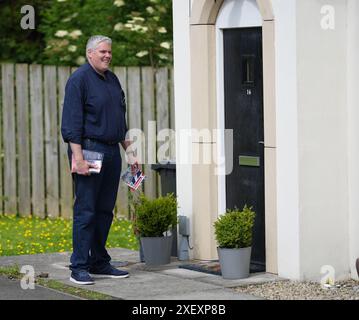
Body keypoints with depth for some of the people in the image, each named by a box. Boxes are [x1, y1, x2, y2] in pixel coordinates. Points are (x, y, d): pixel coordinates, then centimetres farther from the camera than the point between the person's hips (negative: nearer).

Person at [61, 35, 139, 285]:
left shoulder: (112, 79, 17)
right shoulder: (79, 79, -7)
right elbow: (72, 122, -13)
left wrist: (130, 152, 20)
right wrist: (78, 158, -20)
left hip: (112, 152, 8)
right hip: (89, 149, -8)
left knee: (105, 210, 10)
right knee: (85, 210, -7)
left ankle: (99, 262, 18)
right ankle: (79, 268, -4)